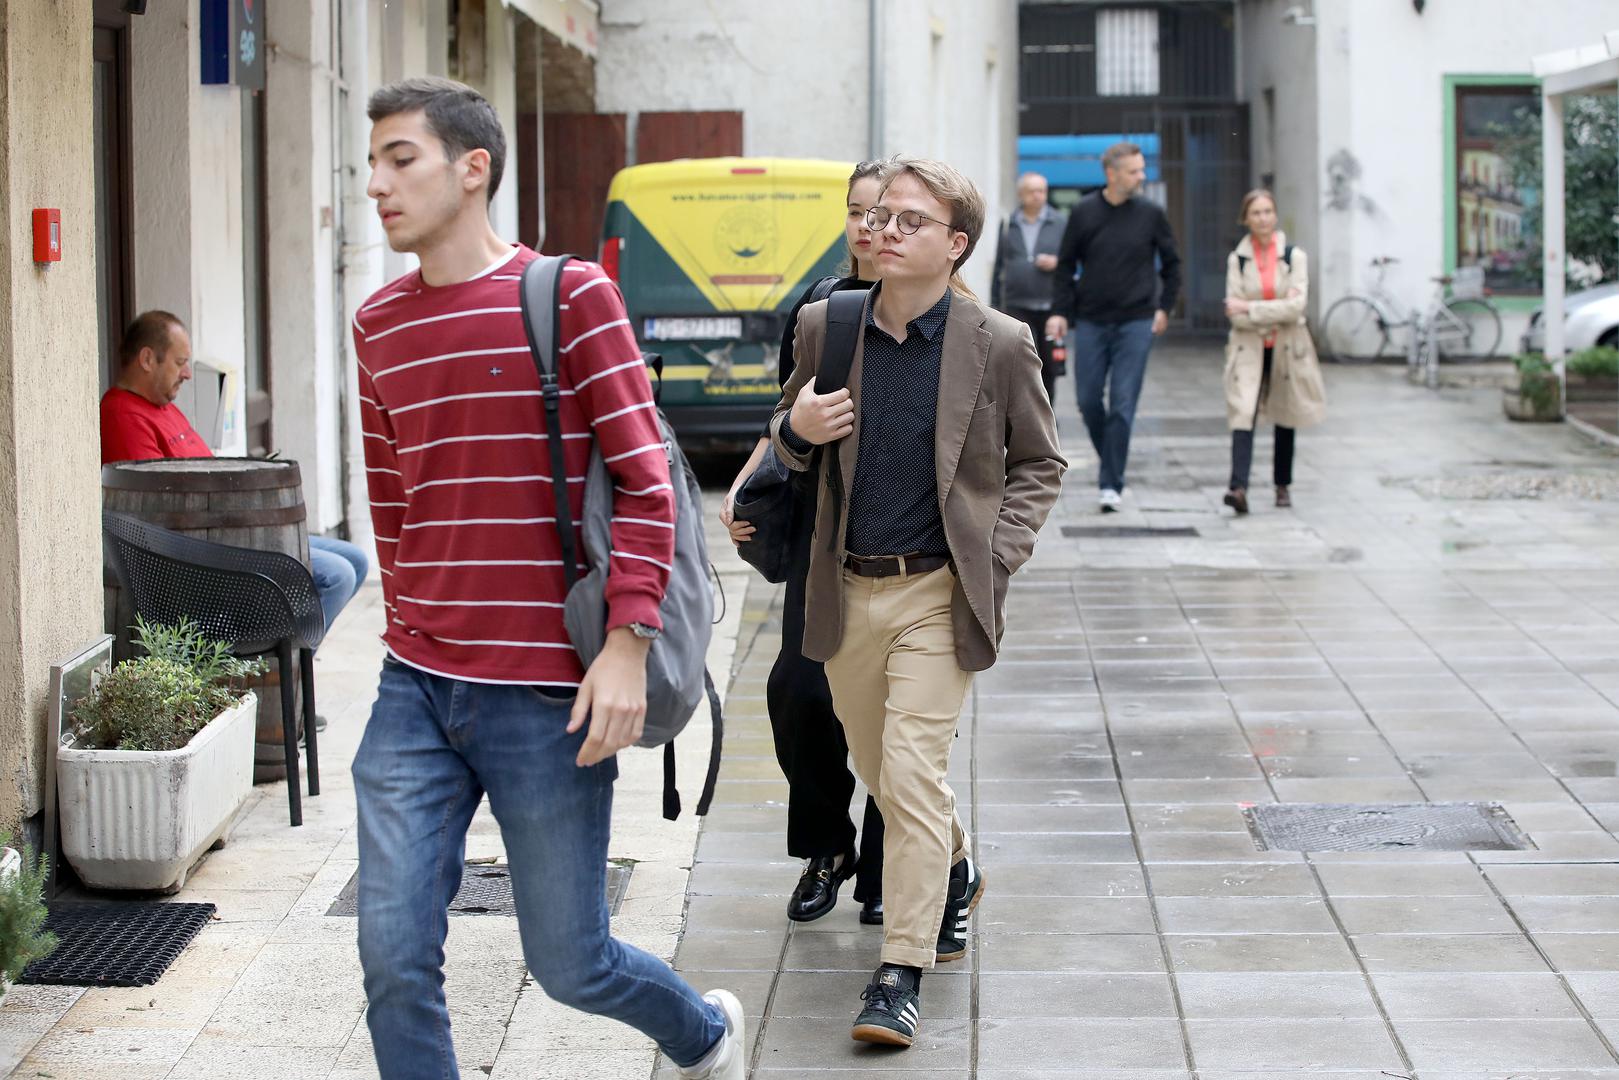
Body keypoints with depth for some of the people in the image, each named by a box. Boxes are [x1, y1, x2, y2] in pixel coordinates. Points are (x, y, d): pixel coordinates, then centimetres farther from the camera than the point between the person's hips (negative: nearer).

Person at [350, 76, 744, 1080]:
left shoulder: (571, 295, -7)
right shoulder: (380, 325, 9)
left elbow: (645, 481, -10)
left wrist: (628, 642, -17)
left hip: (544, 695, -5)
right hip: (414, 693, 5)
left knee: (570, 963, 6)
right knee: (395, 958, -3)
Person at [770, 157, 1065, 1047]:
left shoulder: (1000, 346, -6)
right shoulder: (823, 328, 1)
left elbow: (1039, 462, 6)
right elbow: (789, 442, 15)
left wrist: (998, 556, -7)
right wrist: (795, 429, -9)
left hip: (939, 592, -4)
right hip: (847, 591, 4)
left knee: (913, 772, -12)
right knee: (880, 768, 17)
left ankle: (900, 975, -7)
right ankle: (955, 873, 46)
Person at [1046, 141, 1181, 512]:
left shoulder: (1151, 214, 0)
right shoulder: (1084, 213, 0)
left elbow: (1171, 264, 12)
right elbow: (1066, 265, 6)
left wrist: (1164, 307, 8)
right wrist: (1061, 311, -2)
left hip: (1136, 322, -1)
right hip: (1091, 322, 1)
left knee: (1123, 405, -6)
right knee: (1088, 400, 3)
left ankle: (1111, 485, -3)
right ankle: (1109, 461, 28)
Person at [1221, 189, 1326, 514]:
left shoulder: (1294, 256, -1)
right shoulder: (1237, 259, 1)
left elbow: (1297, 306, -12)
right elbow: (1235, 314, -6)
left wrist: (1250, 309, -14)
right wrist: (1278, 310, -14)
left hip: (1286, 349, 1)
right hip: (1249, 349, -1)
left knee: (1285, 420, 12)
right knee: (1243, 415, -16)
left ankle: (1282, 485, 27)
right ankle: (1239, 488, -28)